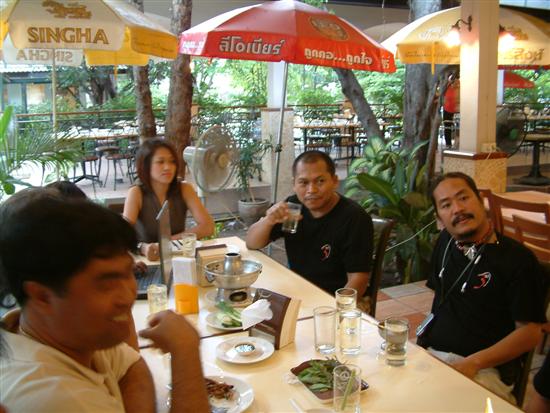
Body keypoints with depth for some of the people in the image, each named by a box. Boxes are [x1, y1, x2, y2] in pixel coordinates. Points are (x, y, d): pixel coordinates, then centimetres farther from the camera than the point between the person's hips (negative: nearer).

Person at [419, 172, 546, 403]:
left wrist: (473, 363, -18)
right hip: (430, 353, 6)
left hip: (486, 368, -5)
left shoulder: (518, 259, -7)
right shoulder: (446, 242, 14)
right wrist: (422, 334, 9)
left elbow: (530, 332, -8)